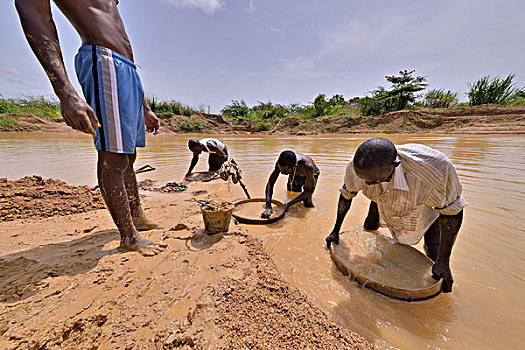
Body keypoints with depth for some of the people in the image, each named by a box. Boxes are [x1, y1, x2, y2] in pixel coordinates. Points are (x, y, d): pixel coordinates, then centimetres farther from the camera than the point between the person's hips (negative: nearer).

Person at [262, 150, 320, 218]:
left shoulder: (308, 166, -47)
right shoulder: (281, 163, -38)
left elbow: (309, 191, -35)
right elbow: (270, 183, -31)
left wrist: (289, 204, -41)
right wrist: (268, 207, -43)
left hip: (311, 174, -3)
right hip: (295, 174, 3)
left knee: (307, 203, -14)